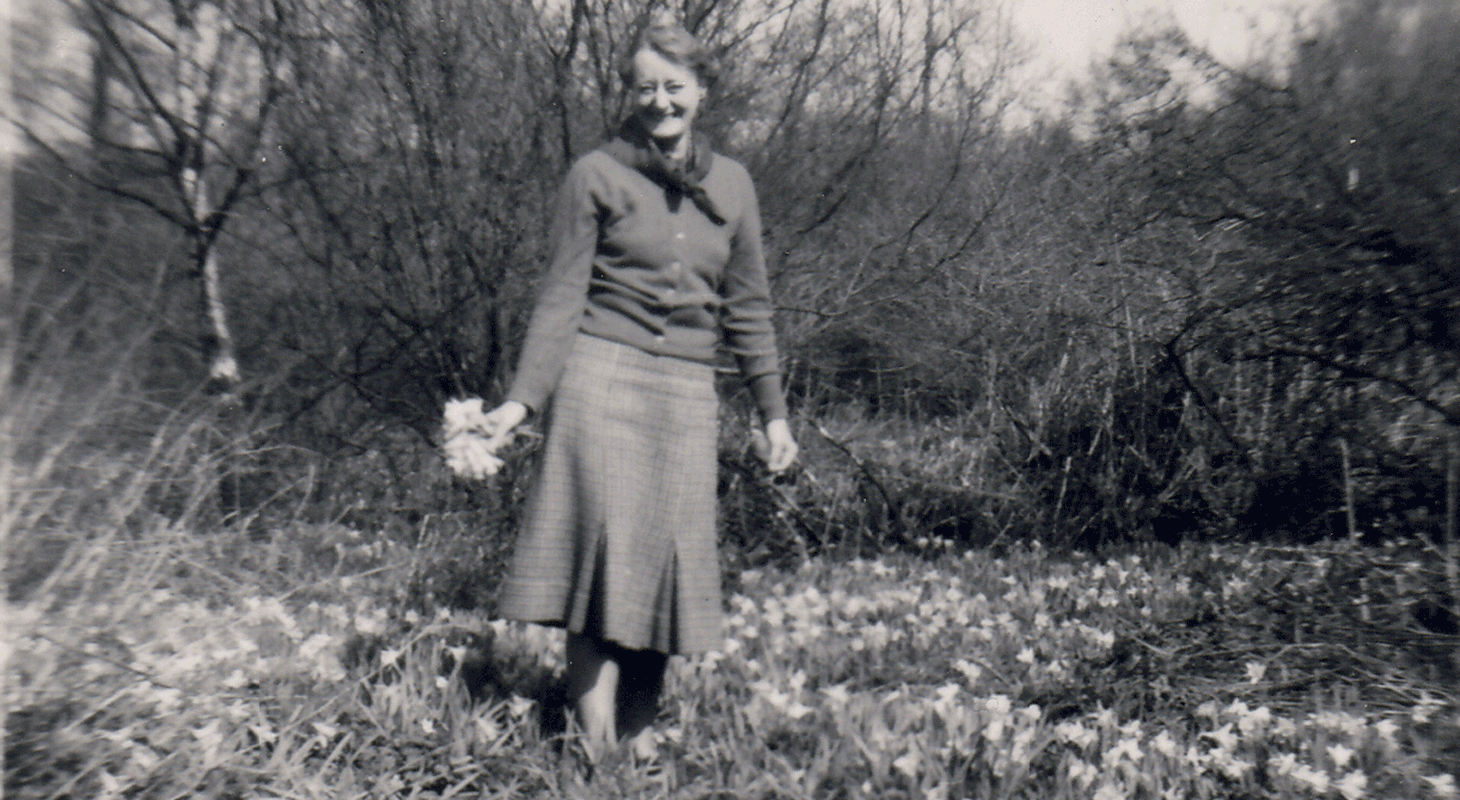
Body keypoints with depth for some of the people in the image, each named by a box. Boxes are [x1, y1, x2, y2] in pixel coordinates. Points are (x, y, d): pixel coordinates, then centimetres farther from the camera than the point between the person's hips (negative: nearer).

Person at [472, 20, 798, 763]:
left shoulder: (731, 184, 12)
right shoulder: (596, 175, 2)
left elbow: (748, 306, 15)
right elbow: (562, 294, 0)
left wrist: (773, 410, 12)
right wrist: (523, 398, -9)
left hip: (688, 393, 4)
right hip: (604, 375, -3)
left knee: (670, 556, 4)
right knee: (605, 550, -9)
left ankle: (641, 732, 16)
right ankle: (597, 748, -3)